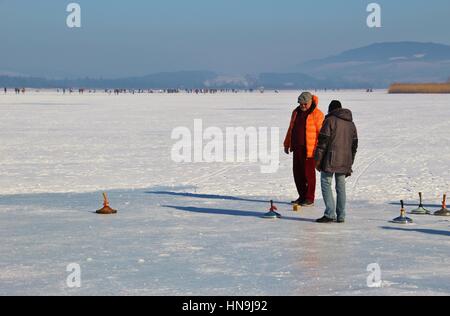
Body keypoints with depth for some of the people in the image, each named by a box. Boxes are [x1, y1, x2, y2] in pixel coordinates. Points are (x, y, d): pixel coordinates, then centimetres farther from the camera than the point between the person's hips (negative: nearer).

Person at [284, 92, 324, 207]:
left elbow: (321, 132, -11)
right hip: (297, 148, 7)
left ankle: (310, 199, 5)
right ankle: (302, 197, 19)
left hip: (309, 149, -7)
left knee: (308, 173, -3)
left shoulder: (317, 114, -8)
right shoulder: (296, 112, 12)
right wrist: (287, 144, 21)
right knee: (297, 173, 9)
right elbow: (291, 129, 21)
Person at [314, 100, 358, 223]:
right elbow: (354, 145, 19)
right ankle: (341, 216, 10)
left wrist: (318, 160, -7)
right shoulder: (351, 123, 16)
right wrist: (350, 164, 22)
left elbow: (323, 141, -10)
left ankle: (330, 214, -10)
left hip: (331, 160, -6)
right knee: (341, 187, 10)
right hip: (344, 161, 6)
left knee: (326, 184, -1)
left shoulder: (330, 120, -5)